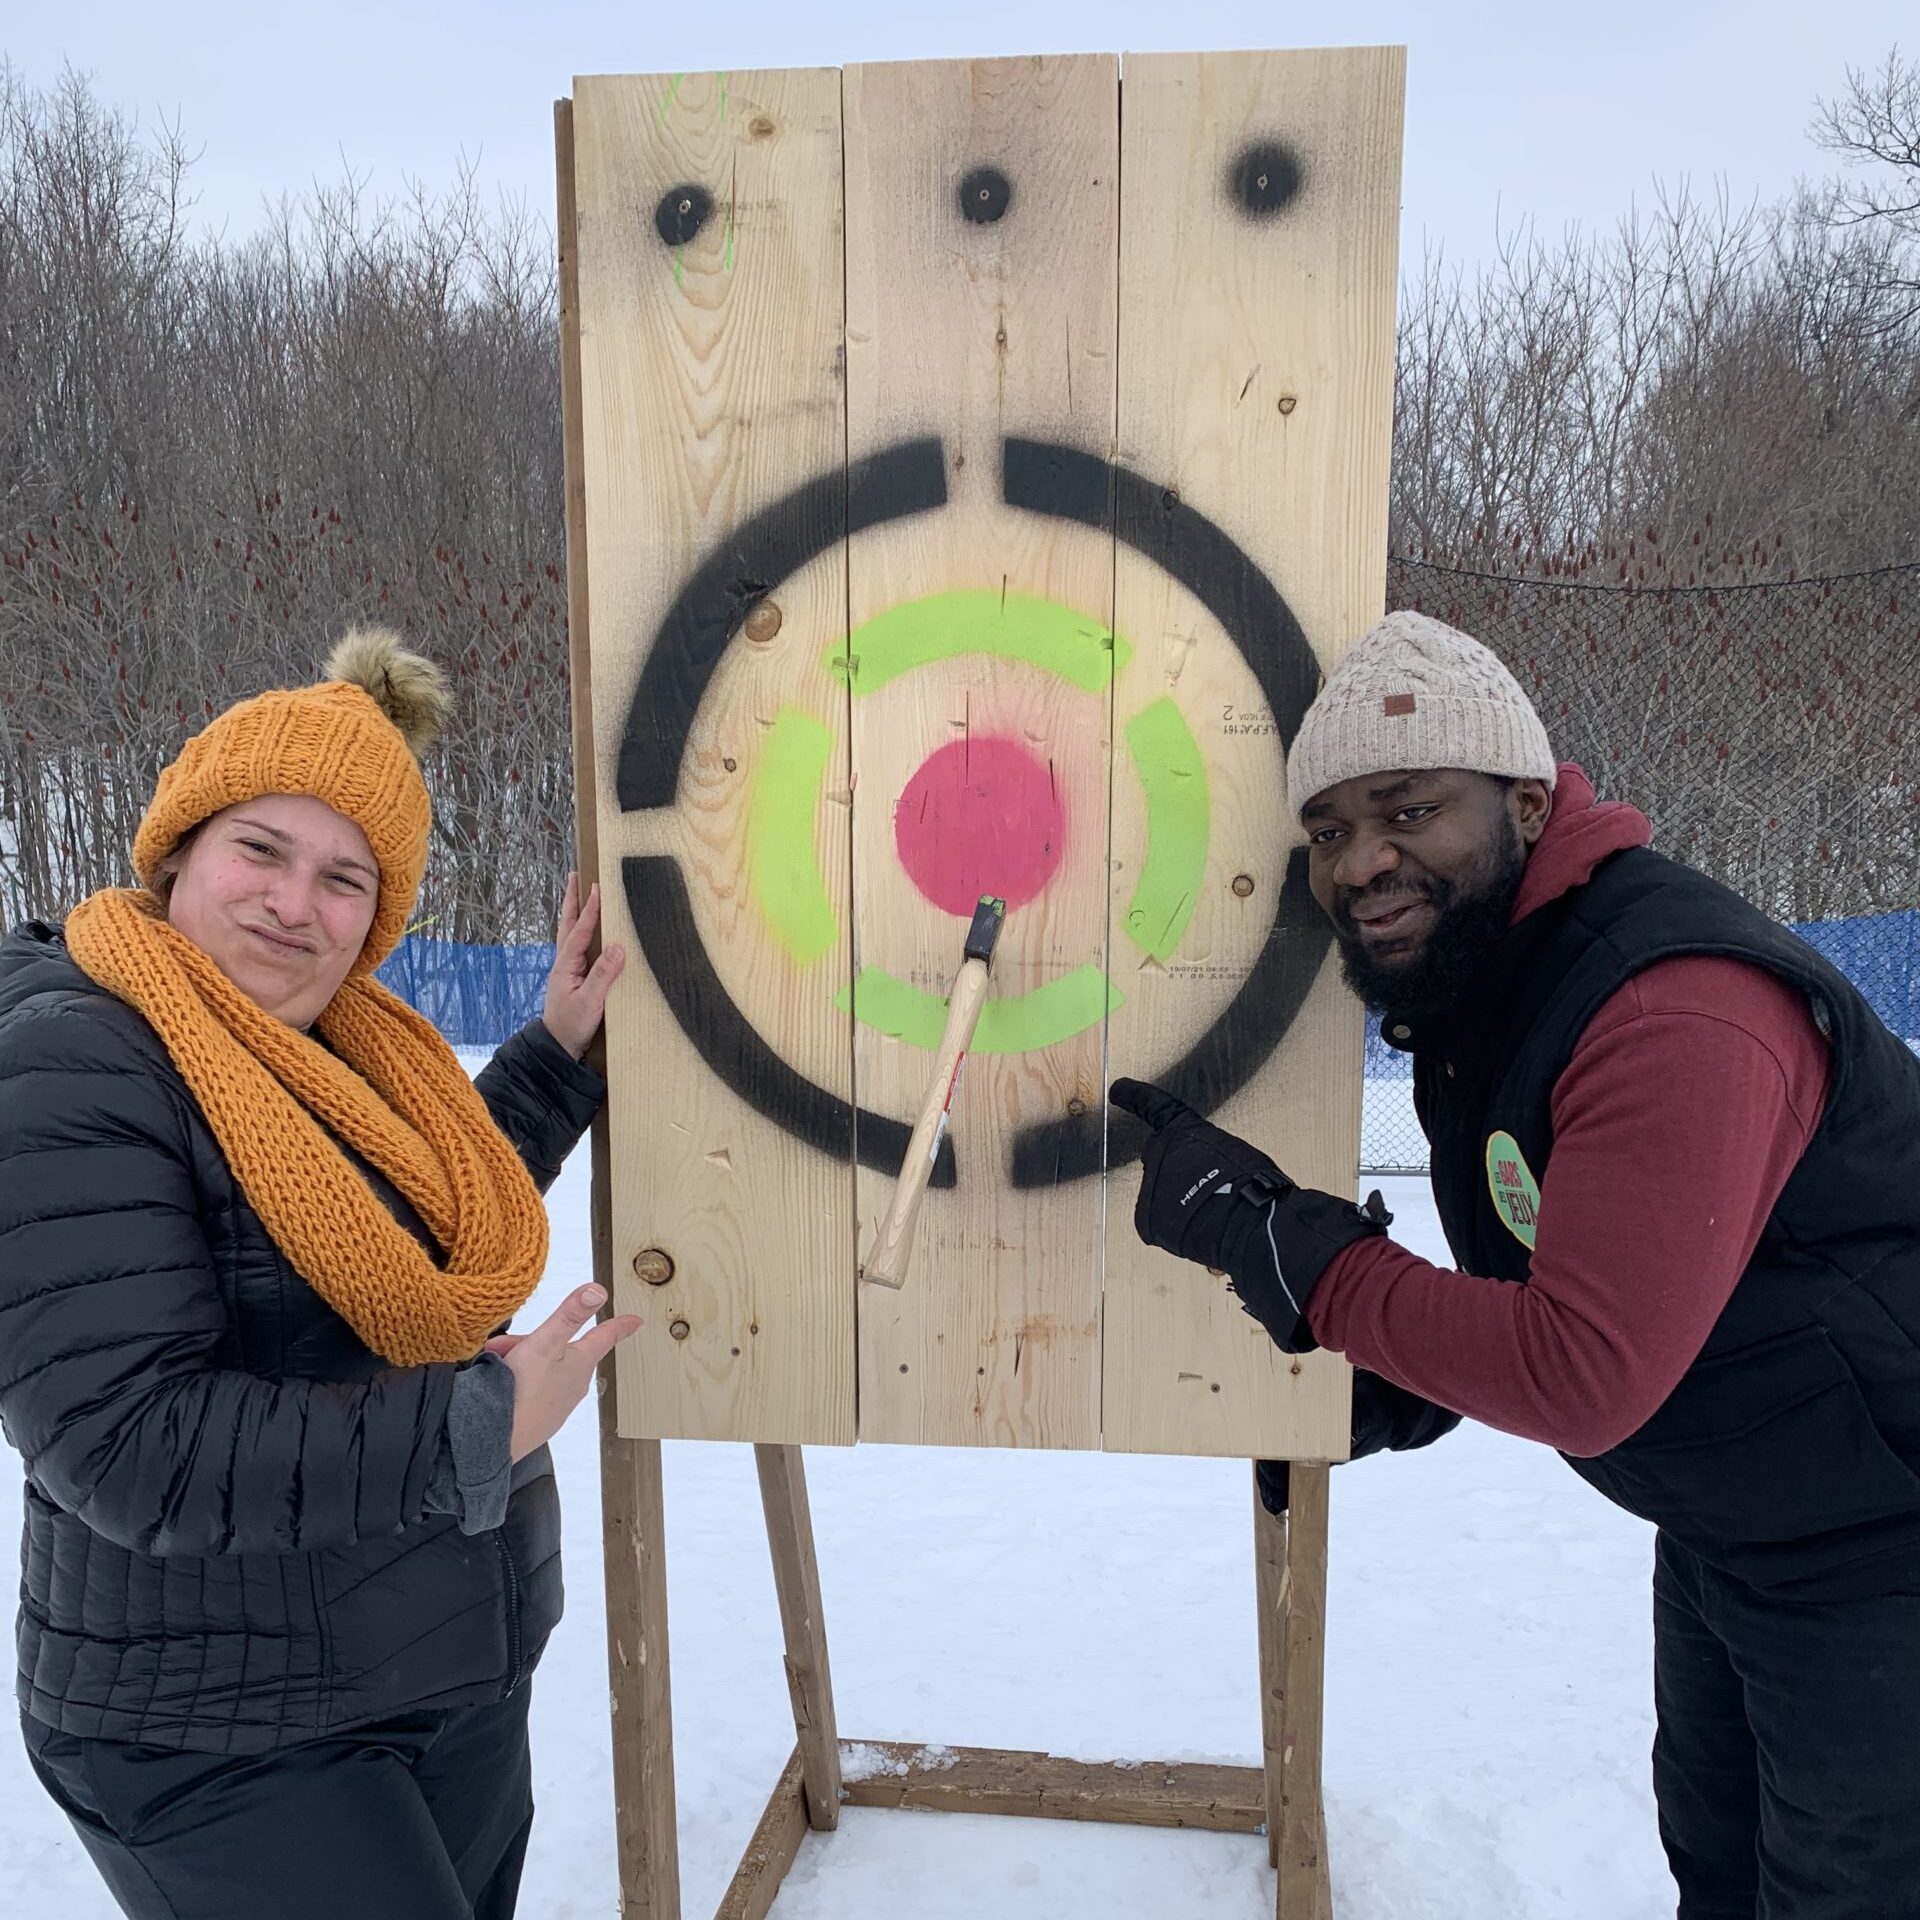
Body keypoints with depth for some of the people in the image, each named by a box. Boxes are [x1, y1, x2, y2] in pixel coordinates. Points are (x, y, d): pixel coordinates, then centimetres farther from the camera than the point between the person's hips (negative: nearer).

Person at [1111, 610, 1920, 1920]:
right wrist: (1405, 1396, -2)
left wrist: (1274, 1235, -33)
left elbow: (1584, 1381, -37)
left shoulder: (1682, 1018, -34)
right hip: (1722, 1532, 9)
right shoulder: (1465, 986, -3)